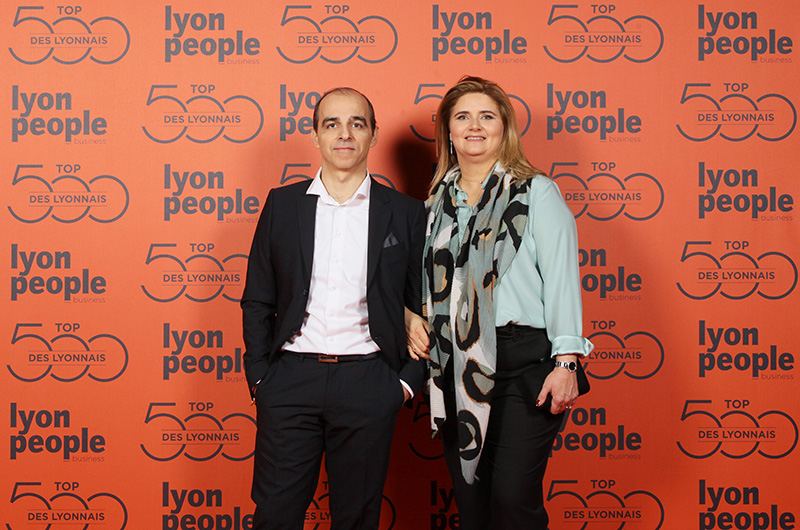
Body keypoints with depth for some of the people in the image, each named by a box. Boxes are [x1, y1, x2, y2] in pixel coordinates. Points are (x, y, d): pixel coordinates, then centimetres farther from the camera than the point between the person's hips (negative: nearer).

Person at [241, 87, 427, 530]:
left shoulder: (406, 214, 5)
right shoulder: (282, 204, 8)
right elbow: (257, 300, 9)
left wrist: (408, 380, 0)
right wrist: (258, 377, 3)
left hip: (368, 385, 0)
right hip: (291, 378, 1)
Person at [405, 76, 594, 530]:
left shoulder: (536, 192, 2)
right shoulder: (438, 201, 16)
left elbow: (561, 276, -6)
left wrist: (566, 361, -14)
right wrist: (413, 316, 3)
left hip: (525, 360, -4)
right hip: (456, 367, 5)